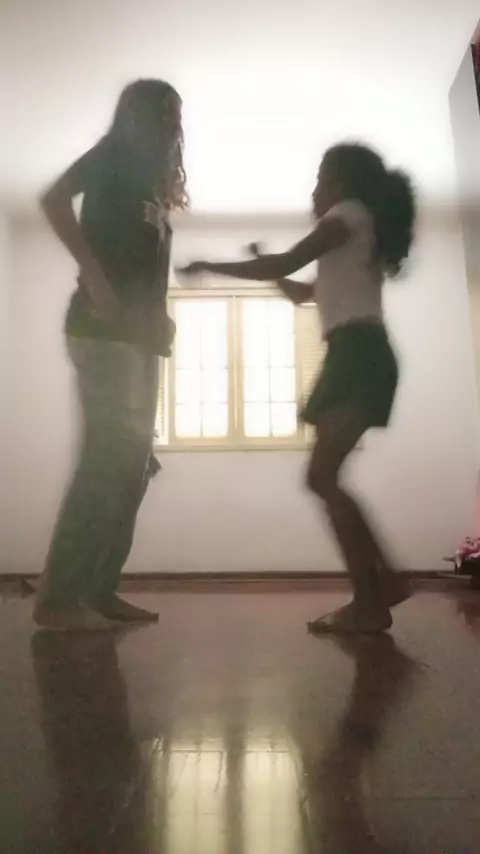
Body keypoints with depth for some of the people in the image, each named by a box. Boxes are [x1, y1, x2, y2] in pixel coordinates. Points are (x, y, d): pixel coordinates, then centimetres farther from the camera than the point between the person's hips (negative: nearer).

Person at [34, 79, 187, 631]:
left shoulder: (151, 179, 27)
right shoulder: (115, 152, 4)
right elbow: (54, 199, -14)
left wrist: (160, 320, 6)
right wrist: (93, 276, -18)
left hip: (137, 334, 9)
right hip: (104, 329, -8)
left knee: (133, 461, 4)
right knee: (107, 458, -14)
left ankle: (98, 590, 11)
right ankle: (57, 599, -6)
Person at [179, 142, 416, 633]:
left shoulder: (350, 214, 4)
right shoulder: (361, 235, 32)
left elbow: (286, 265, -8)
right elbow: (301, 293, 37)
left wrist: (212, 267, 0)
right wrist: (261, 266, 34)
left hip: (357, 354, -9)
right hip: (359, 358, 9)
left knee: (322, 476, -14)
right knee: (324, 477, 7)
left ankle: (368, 603, -12)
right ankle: (383, 581, 10)